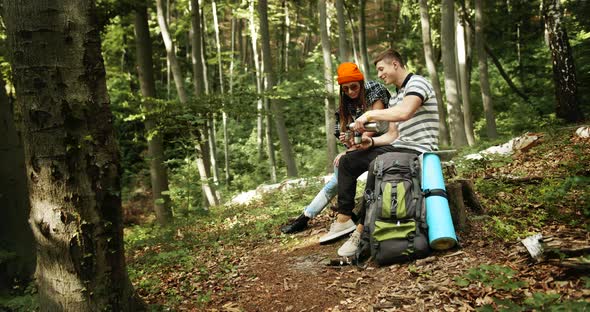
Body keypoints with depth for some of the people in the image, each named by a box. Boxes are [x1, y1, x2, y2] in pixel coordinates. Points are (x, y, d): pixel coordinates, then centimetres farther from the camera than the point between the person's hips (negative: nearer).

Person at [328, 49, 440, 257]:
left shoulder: (417, 83, -7)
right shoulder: (394, 97, 21)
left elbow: (404, 113, -28)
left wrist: (370, 114, -20)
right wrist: (371, 142, 0)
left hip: (419, 149, -10)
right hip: (399, 146, 10)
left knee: (376, 165, -36)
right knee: (347, 161, 2)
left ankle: (361, 231, -29)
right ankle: (343, 219, -3)